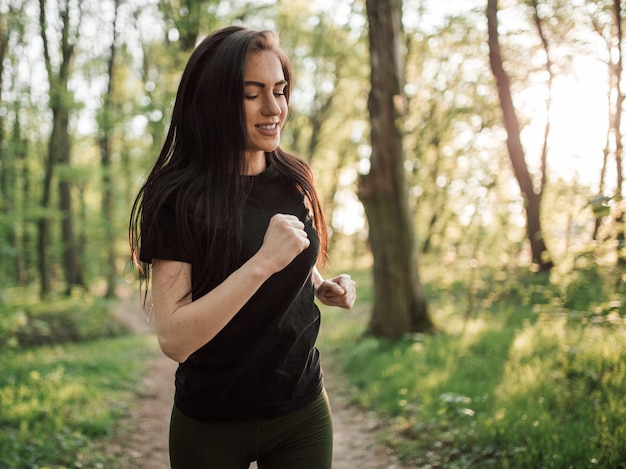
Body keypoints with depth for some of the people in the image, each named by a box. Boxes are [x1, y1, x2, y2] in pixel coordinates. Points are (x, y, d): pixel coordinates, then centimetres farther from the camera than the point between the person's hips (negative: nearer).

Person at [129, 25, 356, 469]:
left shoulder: (294, 180, -2)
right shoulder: (178, 197, -17)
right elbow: (174, 339, -24)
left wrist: (326, 288, -5)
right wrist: (263, 263, -30)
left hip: (304, 413, 4)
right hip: (211, 427, -3)